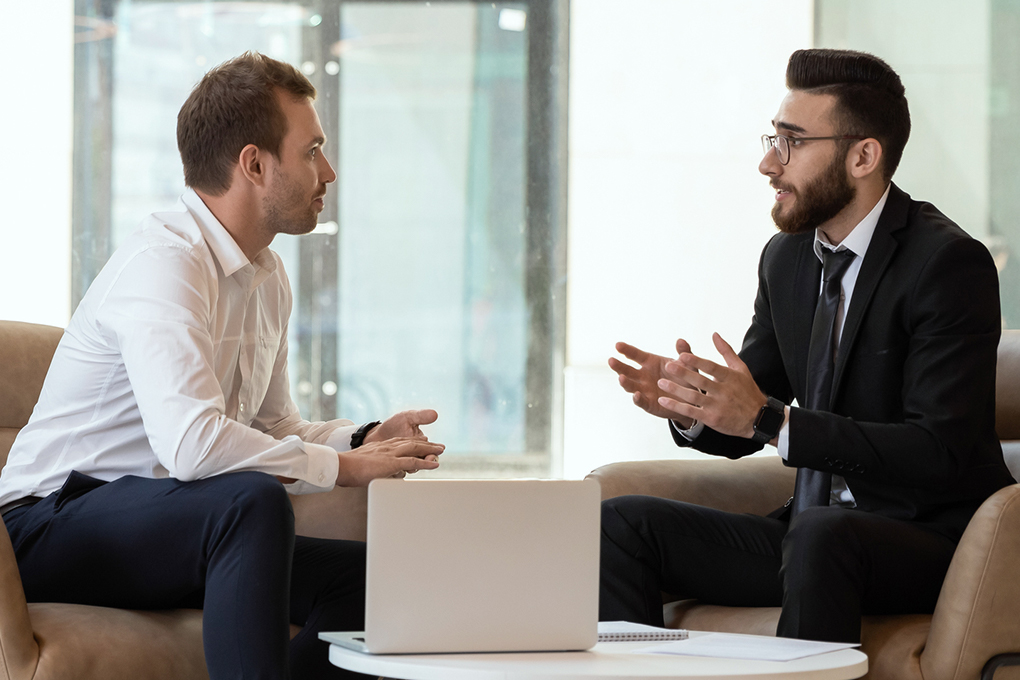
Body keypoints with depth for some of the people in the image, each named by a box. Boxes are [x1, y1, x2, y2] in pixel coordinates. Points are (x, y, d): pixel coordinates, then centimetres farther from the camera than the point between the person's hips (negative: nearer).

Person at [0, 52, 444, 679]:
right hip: (55, 527, -10)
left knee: (363, 573, -7)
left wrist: (364, 440, 0)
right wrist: (342, 466, -23)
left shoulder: (268, 278, 12)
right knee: (253, 499, -34)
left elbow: (273, 428, 21)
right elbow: (190, 443, -33)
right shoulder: (165, 262, -20)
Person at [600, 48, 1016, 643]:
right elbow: (743, 426, 16)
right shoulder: (786, 258, 10)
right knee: (621, 524, -8)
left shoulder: (950, 264, -14)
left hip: (930, 541, -7)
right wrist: (688, 407, -10)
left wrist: (771, 419, -28)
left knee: (819, 533, -38)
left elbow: (940, 452, -23)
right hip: (811, 532, 7)